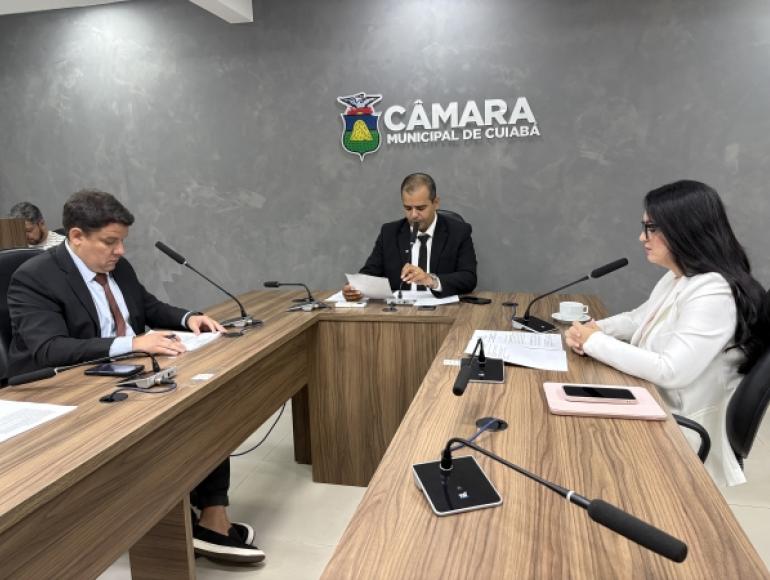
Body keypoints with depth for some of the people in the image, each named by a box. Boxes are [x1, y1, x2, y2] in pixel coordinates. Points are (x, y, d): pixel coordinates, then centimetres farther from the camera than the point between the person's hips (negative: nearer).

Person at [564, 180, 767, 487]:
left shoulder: (713, 294, -25)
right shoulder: (675, 279, 5)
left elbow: (670, 371, -31)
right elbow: (638, 319, 16)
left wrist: (595, 342, -22)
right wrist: (595, 328, -5)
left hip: (681, 431, -8)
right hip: (653, 411, 8)